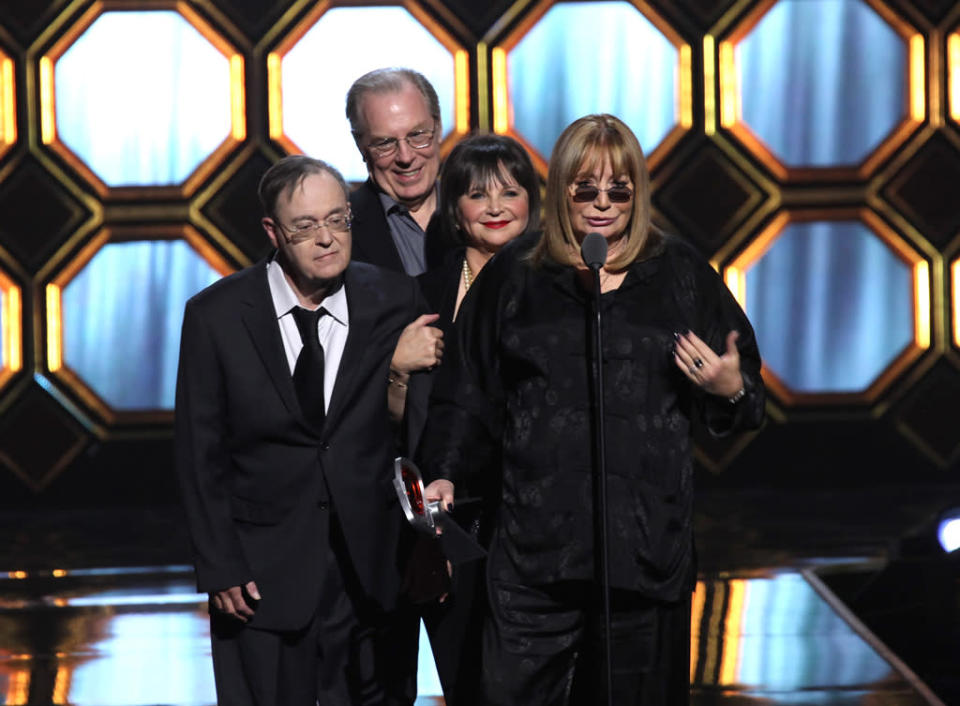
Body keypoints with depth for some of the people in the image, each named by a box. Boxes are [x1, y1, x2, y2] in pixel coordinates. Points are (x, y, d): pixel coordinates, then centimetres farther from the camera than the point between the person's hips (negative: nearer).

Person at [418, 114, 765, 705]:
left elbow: (747, 404, 14)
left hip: (648, 539, 0)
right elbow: (469, 395, 13)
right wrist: (445, 476, 0)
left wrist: (731, 391, -8)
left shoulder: (682, 274, 10)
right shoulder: (512, 277, 11)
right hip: (535, 539, 0)